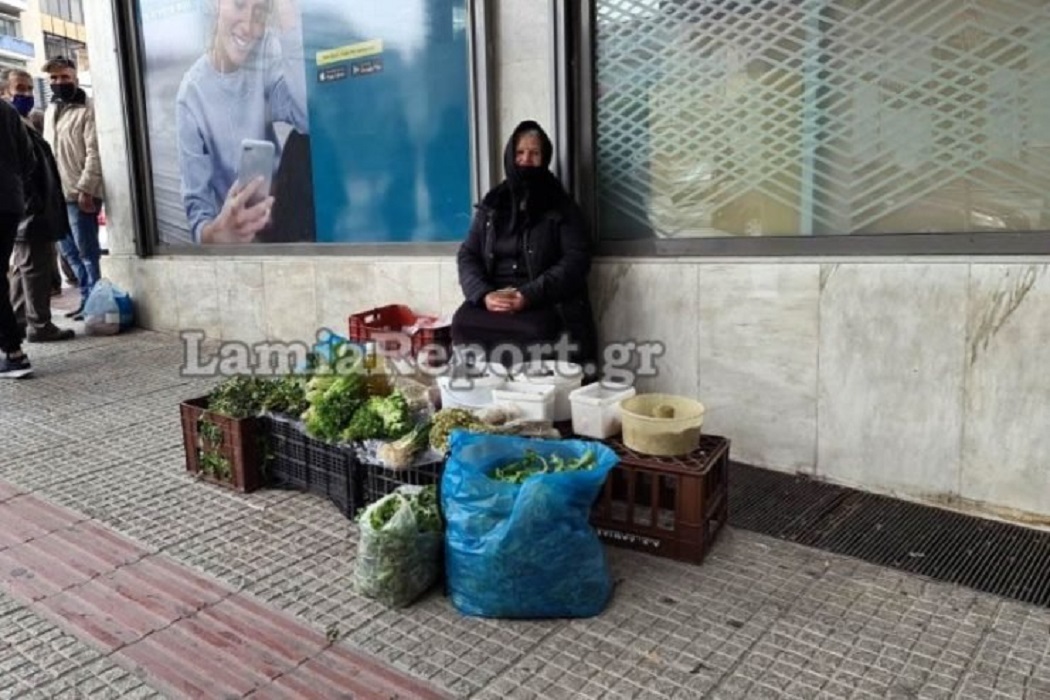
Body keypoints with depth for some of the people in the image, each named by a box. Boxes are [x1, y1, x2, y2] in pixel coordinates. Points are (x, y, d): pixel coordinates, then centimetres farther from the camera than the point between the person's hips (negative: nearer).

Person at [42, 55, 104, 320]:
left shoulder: (87, 110, -6)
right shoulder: (50, 110, 18)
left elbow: (94, 153, -13)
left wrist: (85, 189, -19)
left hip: (79, 193, -8)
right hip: (56, 193, 8)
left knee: (86, 251, -4)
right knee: (69, 251, 11)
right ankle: (88, 299, 18)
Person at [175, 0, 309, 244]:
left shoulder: (266, 50, -8)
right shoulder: (191, 93, -14)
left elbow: (312, 118, -27)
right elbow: (196, 202, -16)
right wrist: (216, 233, -41)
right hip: (233, 232, -2)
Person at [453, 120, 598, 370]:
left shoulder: (561, 206, 6)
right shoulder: (491, 205, 15)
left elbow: (576, 260, -4)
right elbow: (467, 256, 9)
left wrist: (530, 295, -18)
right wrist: (484, 294, -12)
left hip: (545, 301, -2)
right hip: (493, 297, 3)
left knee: (535, 331, -34)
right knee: (463, 324, -27)